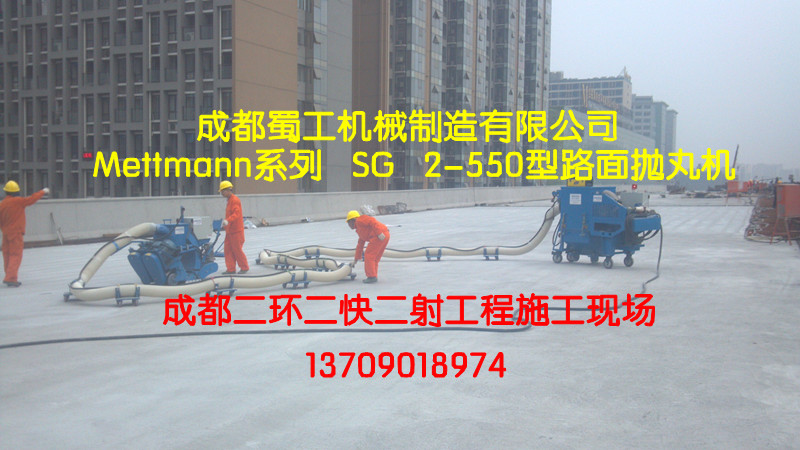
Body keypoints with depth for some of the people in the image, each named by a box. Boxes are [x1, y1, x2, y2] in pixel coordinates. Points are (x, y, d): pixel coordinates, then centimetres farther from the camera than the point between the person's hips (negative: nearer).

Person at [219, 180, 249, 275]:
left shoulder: (235, 200, -15)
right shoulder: (229, 200, 16)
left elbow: (236, 213, -28)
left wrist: (228, 220, -41)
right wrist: (225, 221, 27)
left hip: (236, 231, -10)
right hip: (229, 230, 10)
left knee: (237, 250, -2)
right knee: (228, 249, 7)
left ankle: (244, 267, 12)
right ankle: (231, 269, 11)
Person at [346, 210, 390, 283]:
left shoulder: (359, 221, 3)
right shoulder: (359, 230, 32)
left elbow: (372, 221, -13)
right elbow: (360, 246, 36)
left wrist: (379, 233, -22)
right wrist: (356, 260, 38)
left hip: (381, 236, -10)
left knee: (369, 256, -3)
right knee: (374, 258, 16)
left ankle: (372, 277, -2)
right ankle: (374, 277, 18)